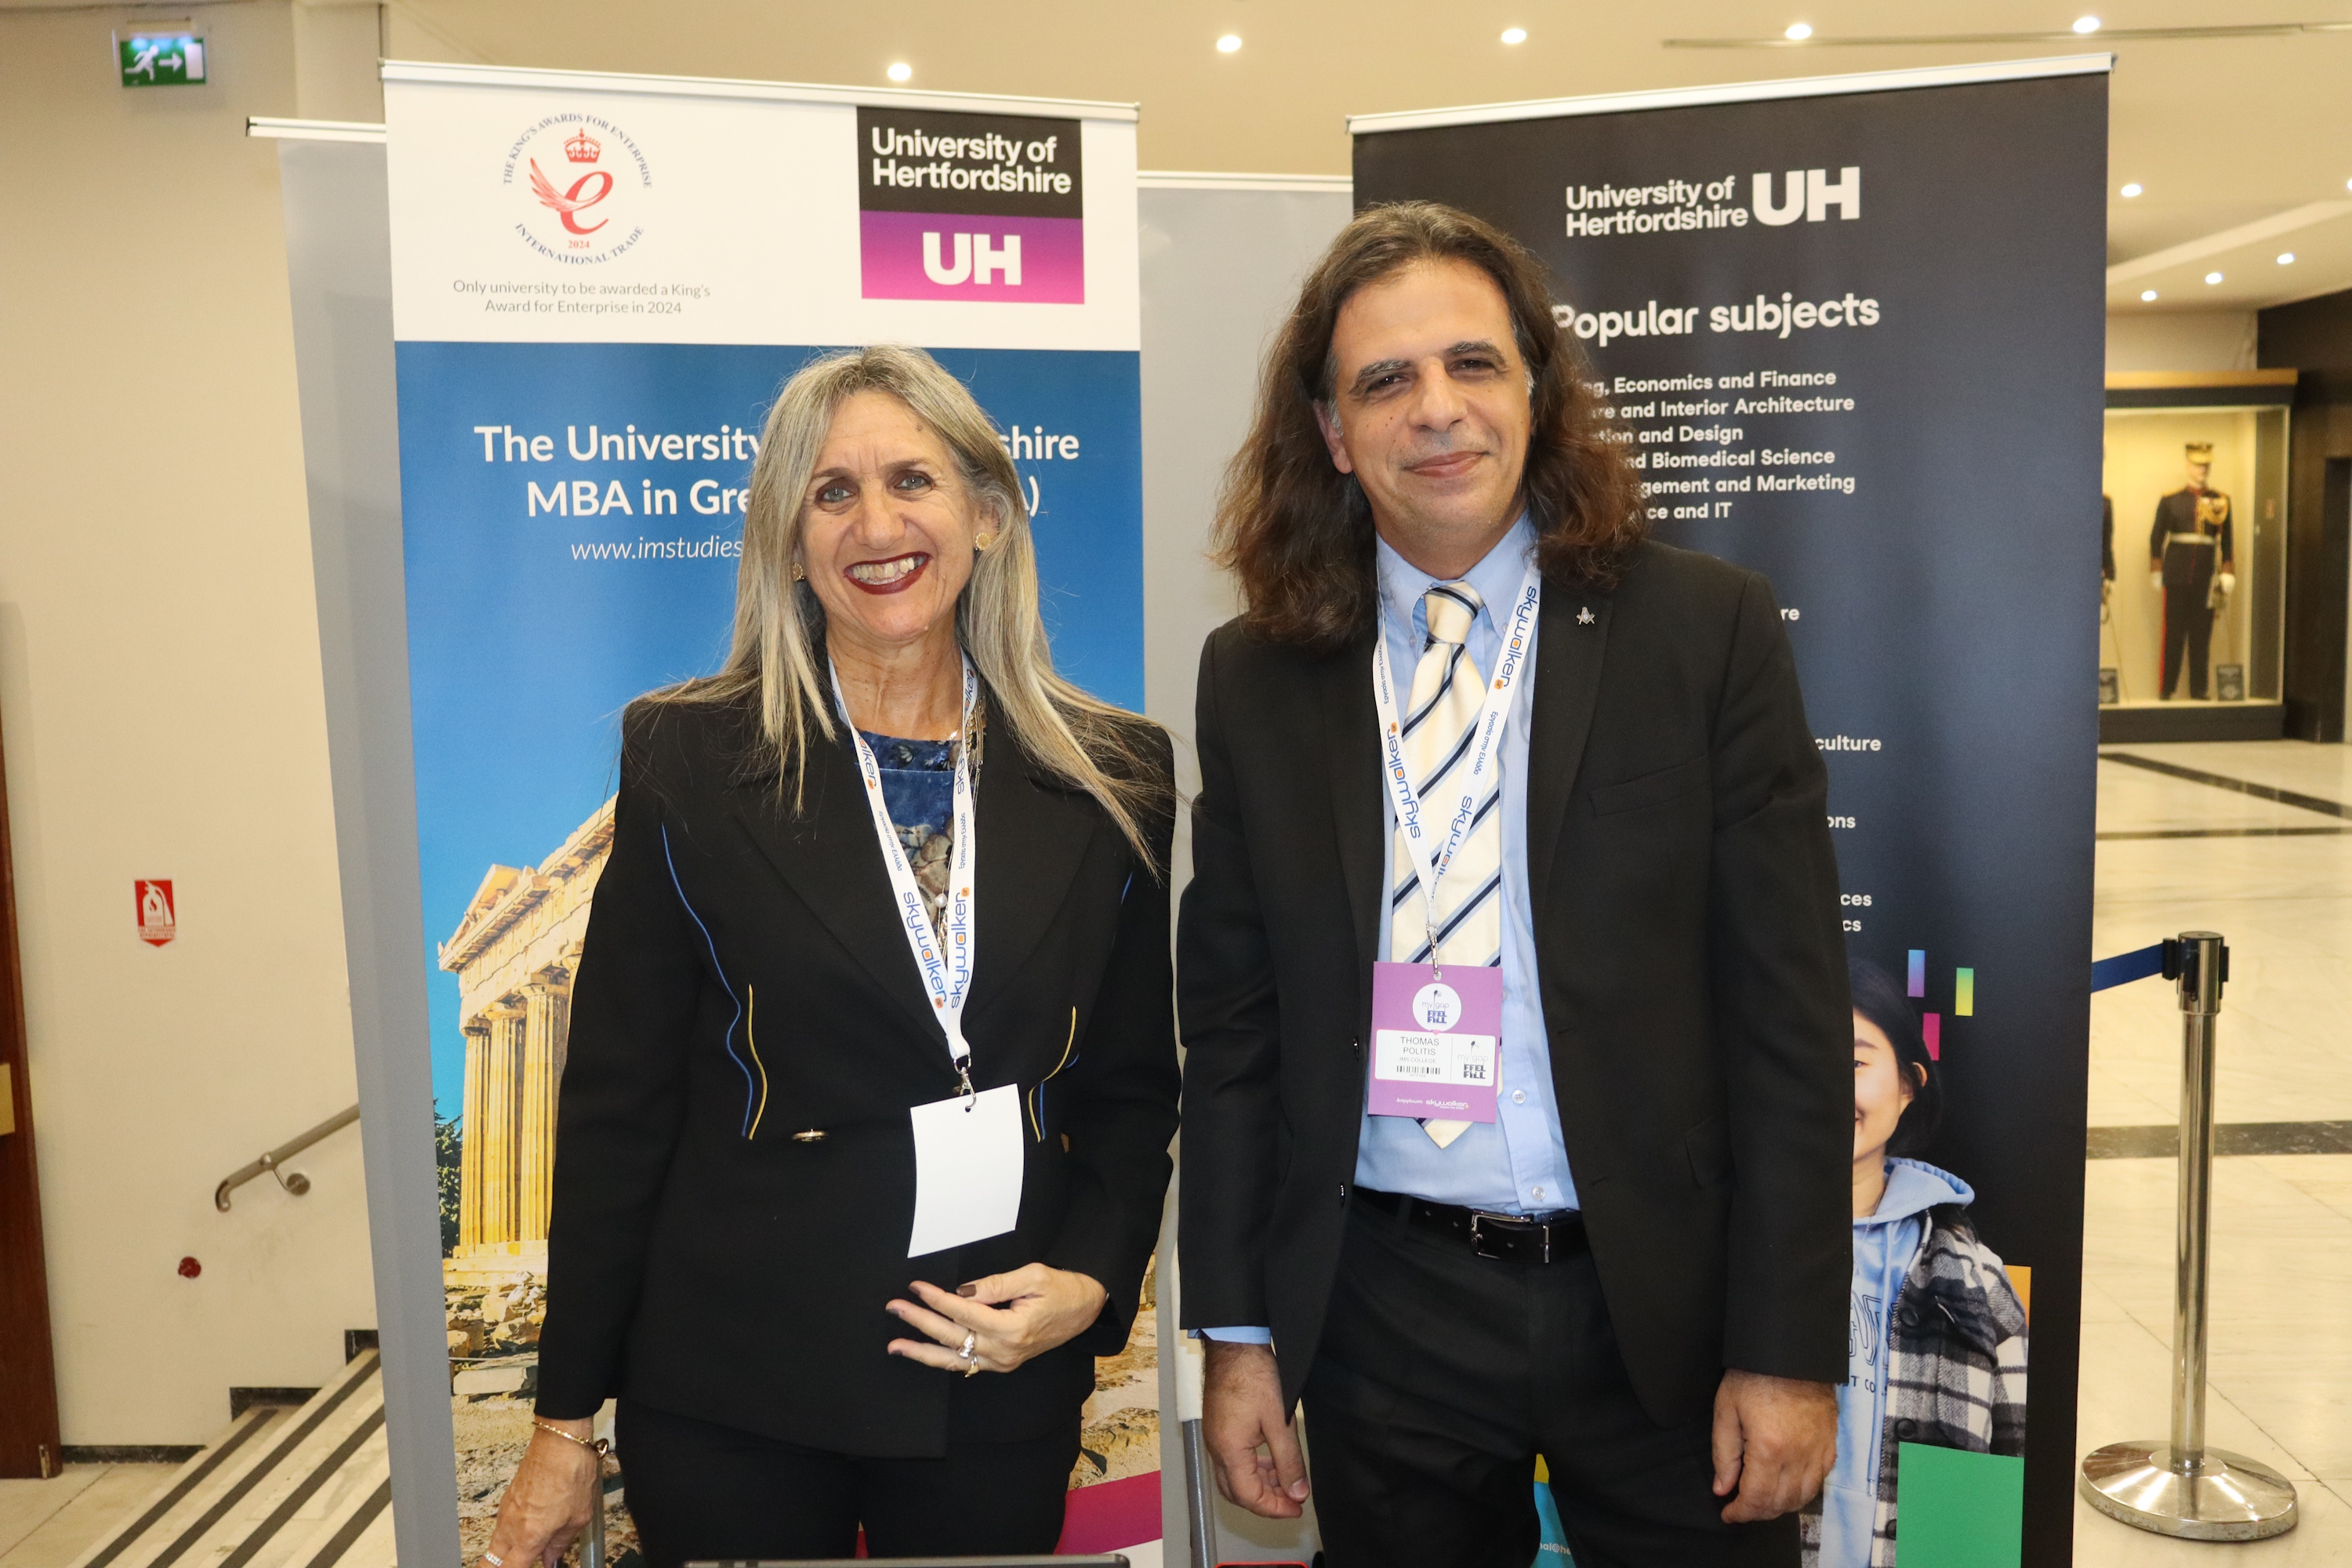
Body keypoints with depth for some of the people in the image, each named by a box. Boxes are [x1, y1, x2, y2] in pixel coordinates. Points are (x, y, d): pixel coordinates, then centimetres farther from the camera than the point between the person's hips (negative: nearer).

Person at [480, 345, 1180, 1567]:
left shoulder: (1112, 780, -1)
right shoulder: (689, 759, -5)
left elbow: (1134, 1089, 7)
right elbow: (617, 1101, -4)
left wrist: (1090, 1282, -8)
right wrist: (566, 1422, -2)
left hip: (1007, 1387, 2)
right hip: (736, 1389, -1)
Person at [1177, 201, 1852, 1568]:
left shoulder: (1708, 628, -5)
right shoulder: (1255, 678, 0)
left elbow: (1790, 1007, -6)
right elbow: (1232, 1021, 3)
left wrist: (1791, 1348, -7)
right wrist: (1238, 1330, 3)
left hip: (1662, 1302, -1)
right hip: (1380, 1314, 2)